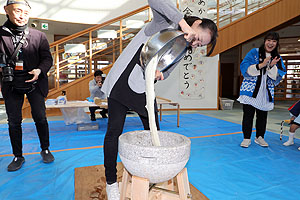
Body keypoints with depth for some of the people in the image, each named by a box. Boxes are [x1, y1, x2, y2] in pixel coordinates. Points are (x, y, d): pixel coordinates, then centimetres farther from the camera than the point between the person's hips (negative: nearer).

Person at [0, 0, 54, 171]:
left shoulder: (38, 36, -2)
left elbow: (48, 58, -1)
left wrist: (39, 70, -19)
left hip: (34, 84, -1)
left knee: (40, 117, 2)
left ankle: (45, 149, 22)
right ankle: (18, 156, 22)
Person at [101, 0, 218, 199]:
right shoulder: (166, 21, -10)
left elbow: (165, 73, 4)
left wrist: (159, 73, -21)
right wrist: (183, 22, -35)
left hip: (144, 87, 6)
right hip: (123, 81, -6)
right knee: (114, 131, -2)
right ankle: (111, 182, 15)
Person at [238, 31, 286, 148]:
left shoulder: (277, 58, 11)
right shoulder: (254, 52, 0)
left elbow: (278, 77, 5)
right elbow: (245, 68, -10)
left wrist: (272, 66, -13)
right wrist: (261, 65, -20)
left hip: (266, 92, 4)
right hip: (251, 90, -3)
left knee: (262, 116, 9)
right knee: (248, 114, -2)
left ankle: (259, 137, 25)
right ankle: (246, 138, 9)